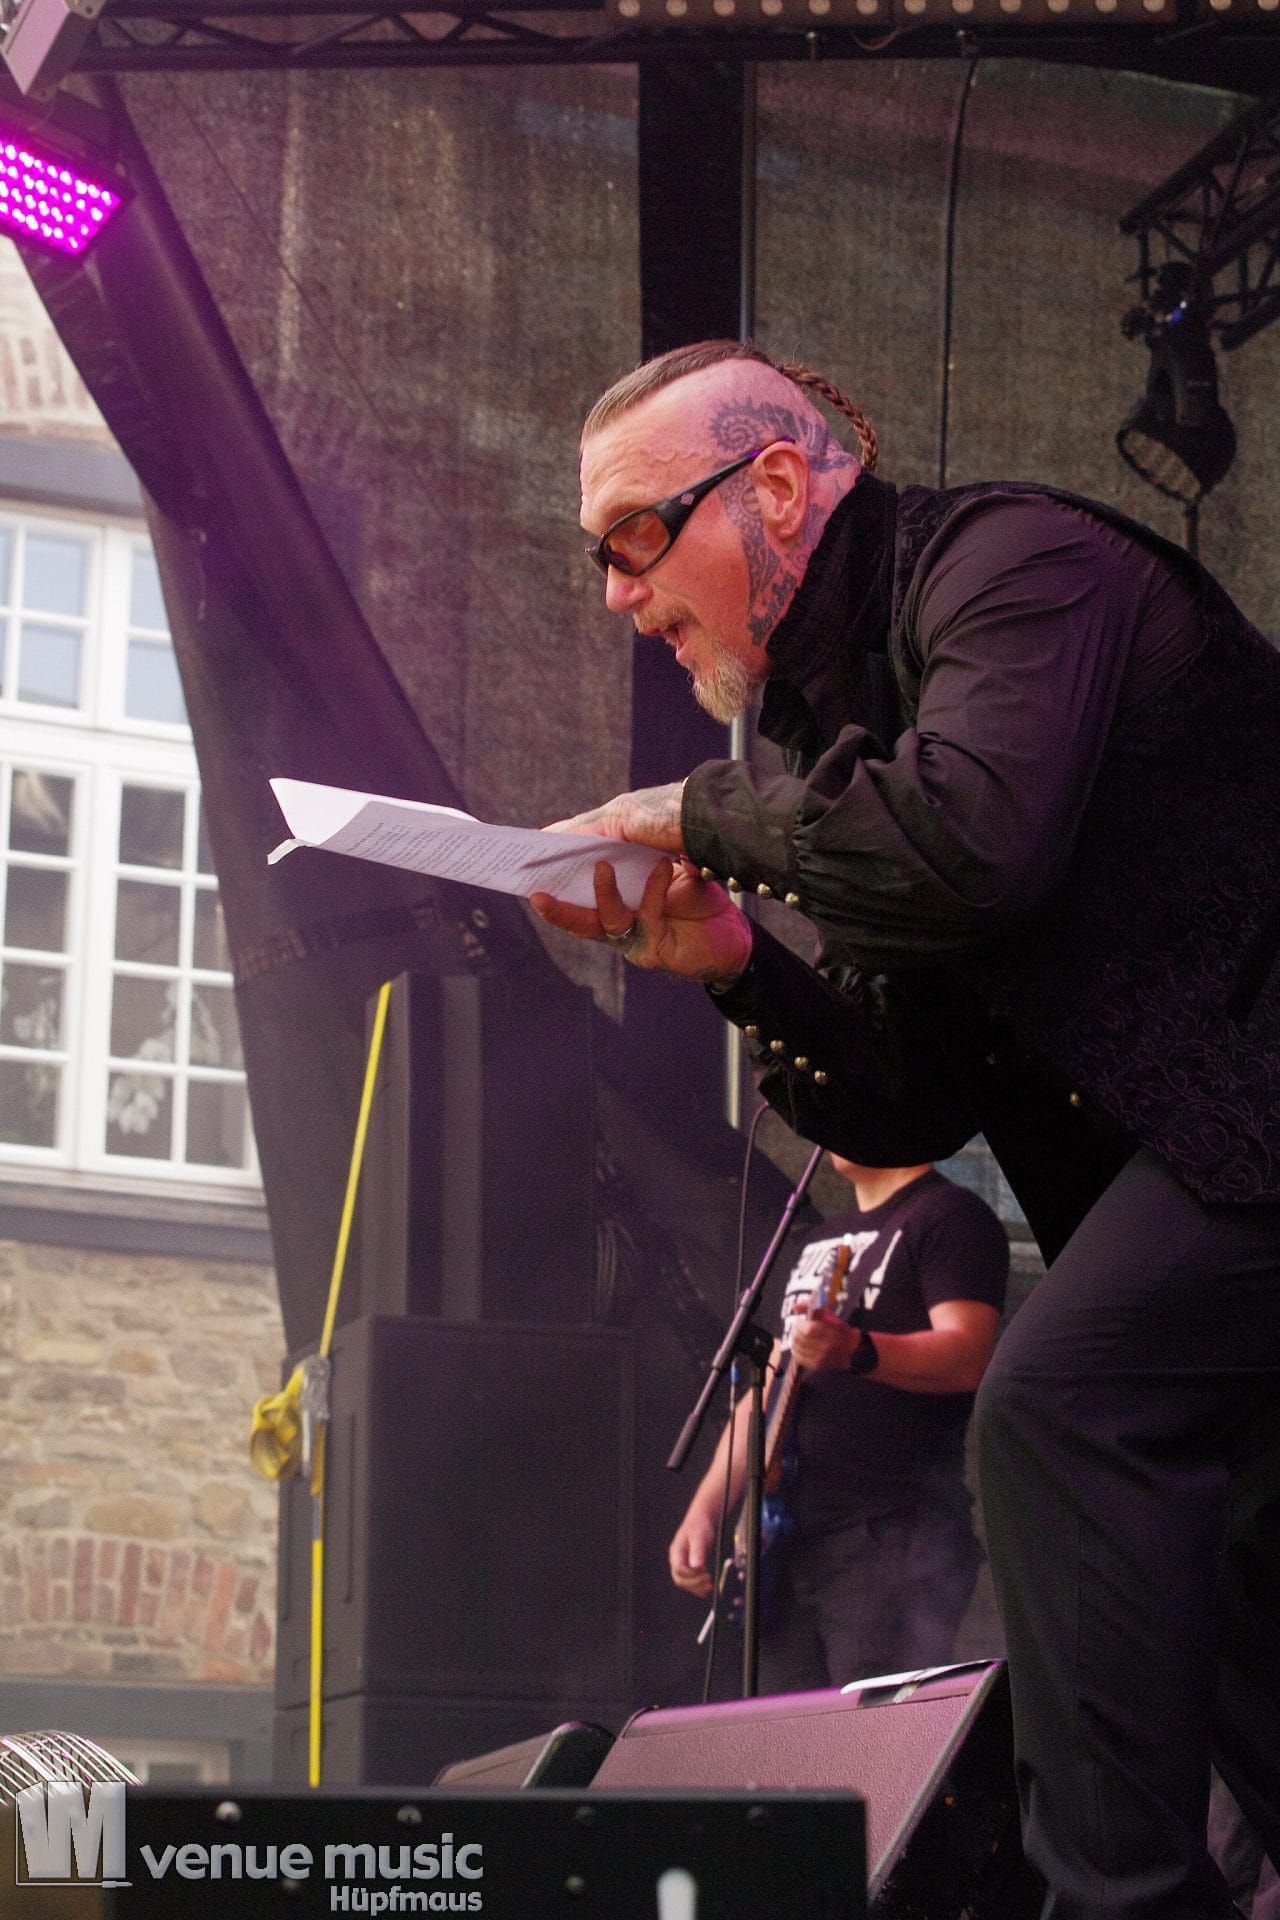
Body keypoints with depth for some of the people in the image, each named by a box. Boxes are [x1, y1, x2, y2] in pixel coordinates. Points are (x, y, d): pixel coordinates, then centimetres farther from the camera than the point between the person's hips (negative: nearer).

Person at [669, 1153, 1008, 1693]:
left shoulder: (949, 1217, -1)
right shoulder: (822, 1240, 25)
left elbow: (966, 1357, -17)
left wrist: (854, 1350, -35)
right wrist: (703, 1510, 14)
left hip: (891, 1541, -8)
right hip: (787, 1542, 8)